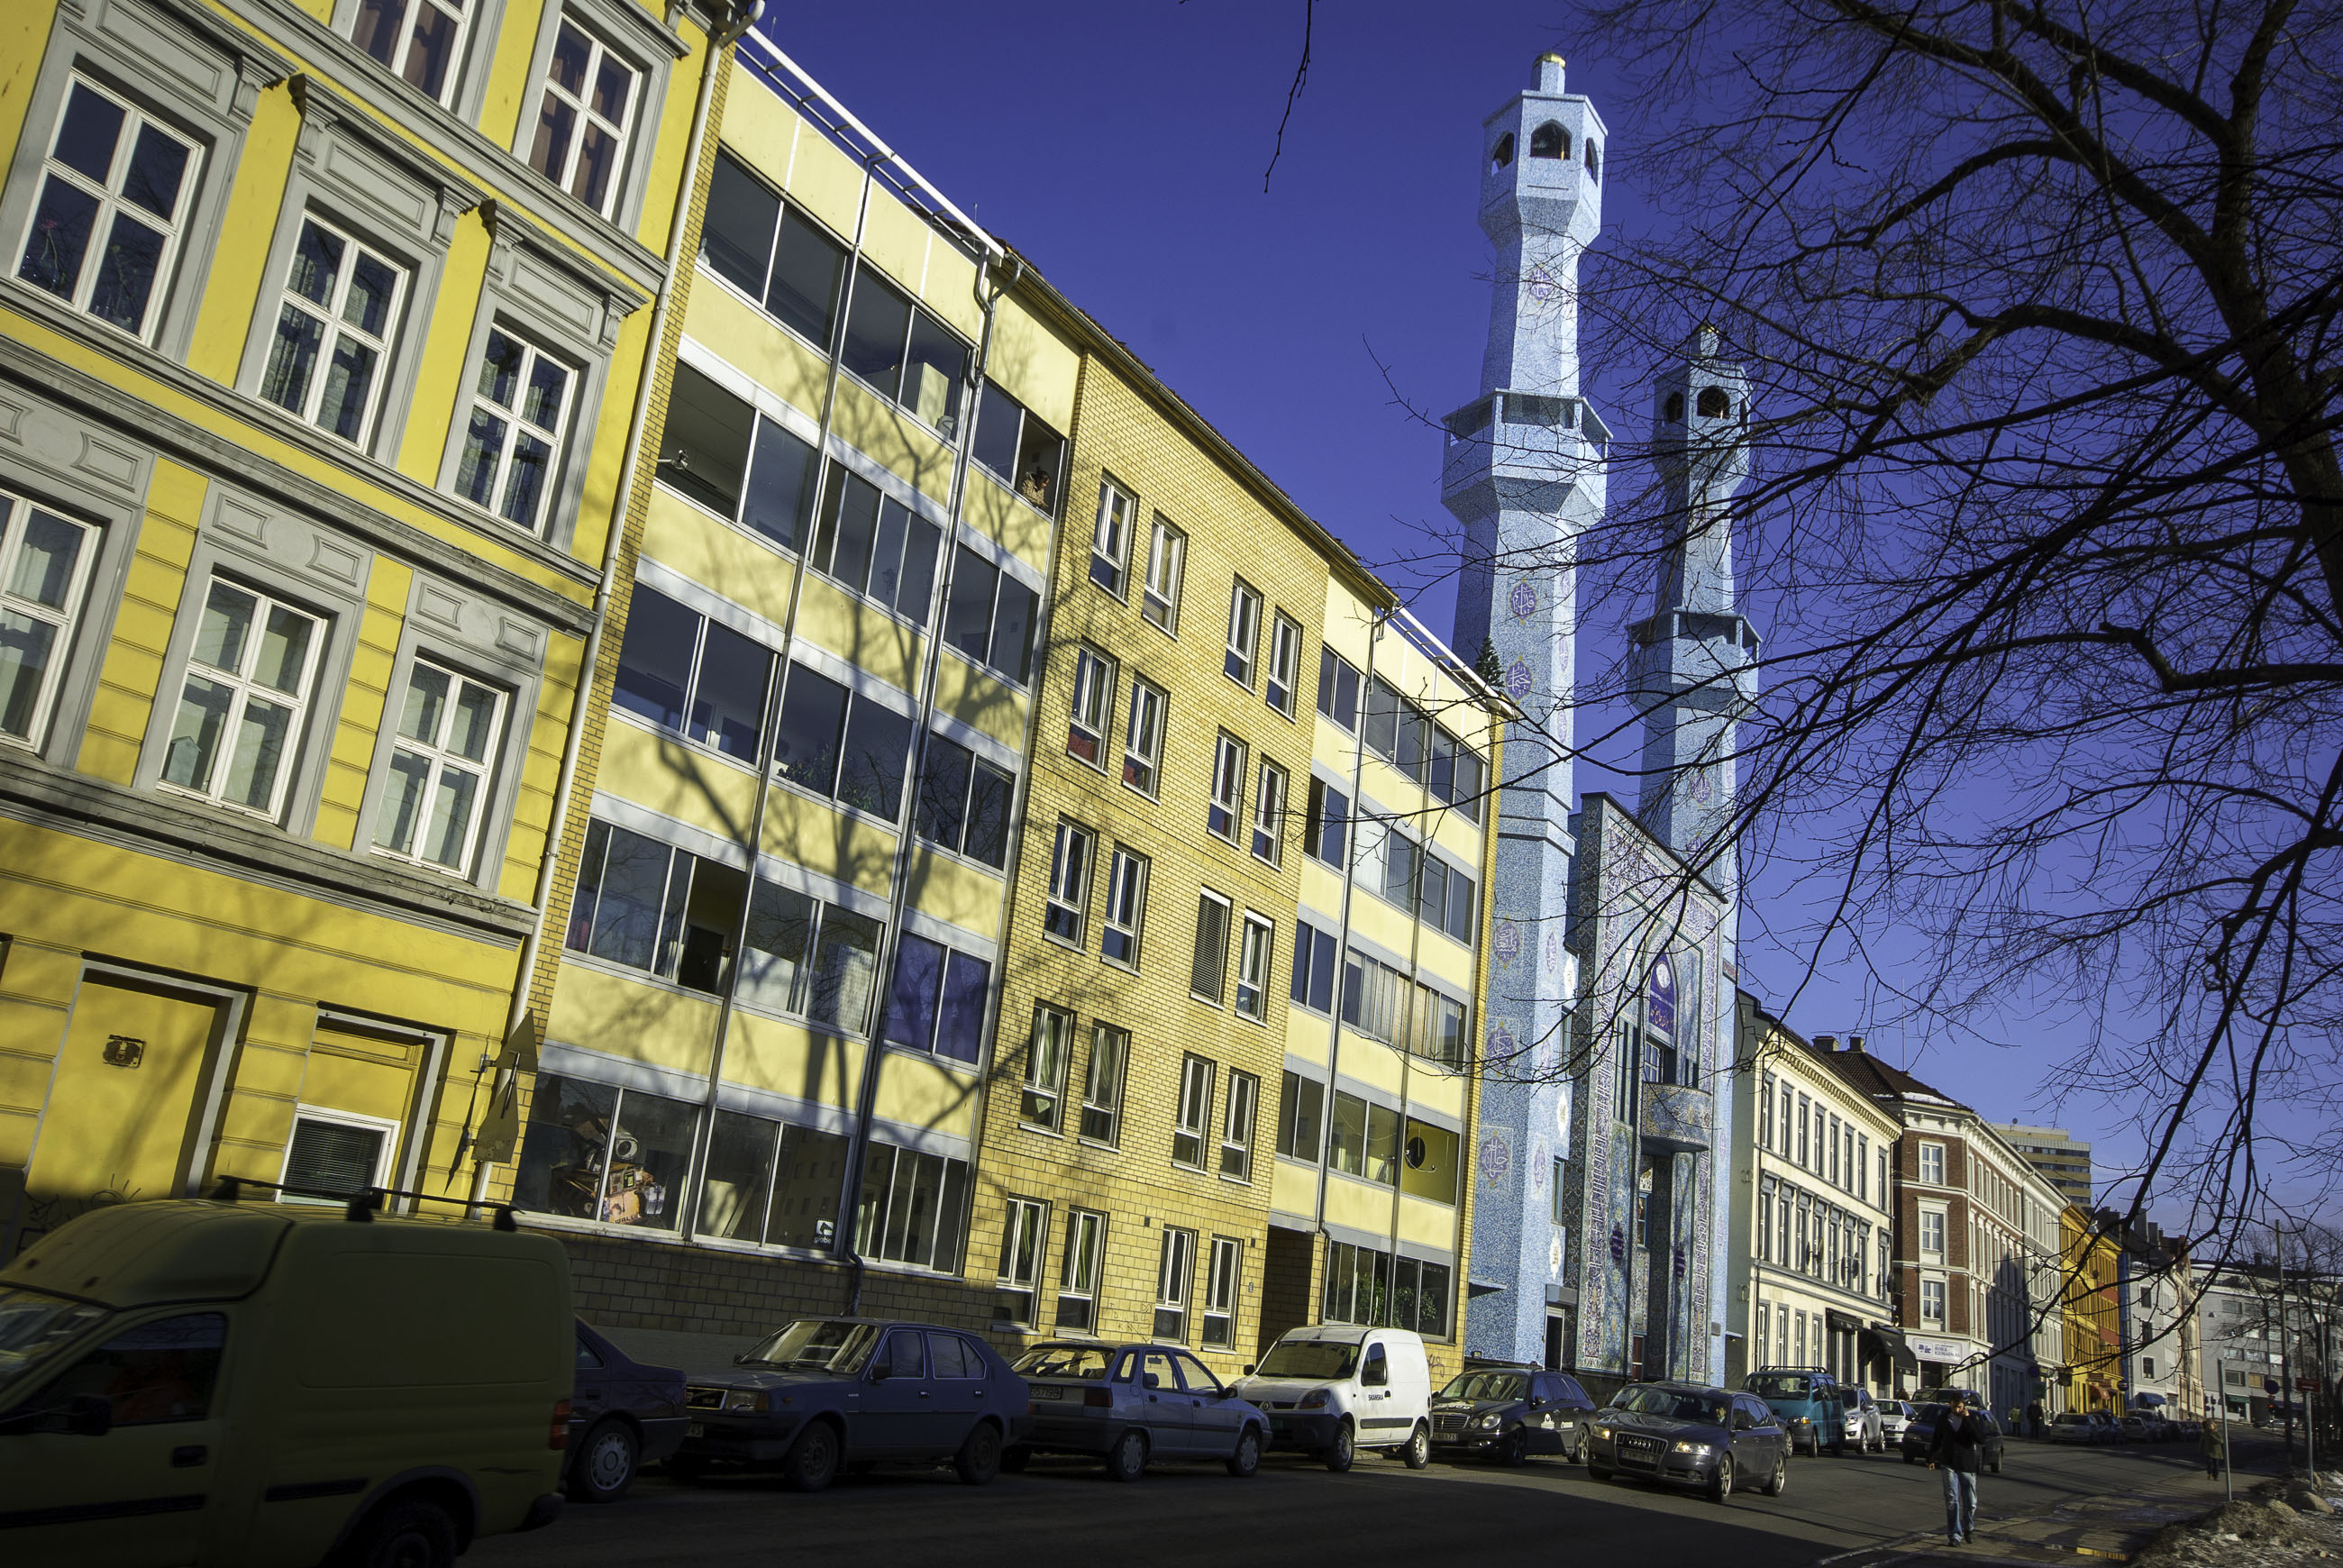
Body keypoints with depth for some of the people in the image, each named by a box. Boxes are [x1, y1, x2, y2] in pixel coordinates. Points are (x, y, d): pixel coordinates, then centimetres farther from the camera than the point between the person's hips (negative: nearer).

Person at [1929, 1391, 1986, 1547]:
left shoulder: (1972, 1419, -4)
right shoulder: (1943, 1419, 3)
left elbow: (1981, 1439, -18)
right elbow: (1936, 1440, 14)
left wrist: (1967, 1419, -20)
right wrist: (1931, 1458, 10)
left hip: (1967, 1465, -1)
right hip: (1948, 1464, 1)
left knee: (1971, 1502, 6)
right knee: (1952, 1500, -7)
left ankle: (1969, 1528, 33)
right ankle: (1954, 1535, -4)